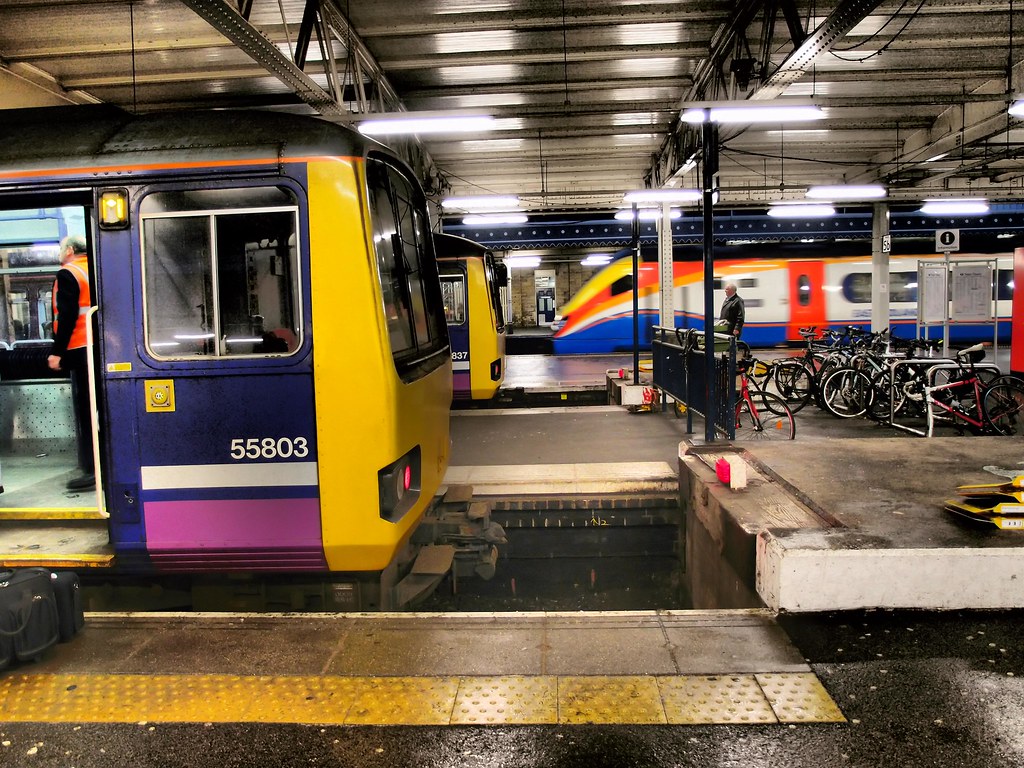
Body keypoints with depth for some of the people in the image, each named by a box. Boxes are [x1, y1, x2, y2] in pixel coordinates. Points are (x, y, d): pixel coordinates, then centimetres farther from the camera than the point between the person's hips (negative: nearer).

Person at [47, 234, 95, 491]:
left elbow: (67, 316, -15)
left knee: (85, 412, -5)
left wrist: (57, 352, -13)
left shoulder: (68, 274, -6)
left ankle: (92, 470, -5)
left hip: (81, 351, -7)